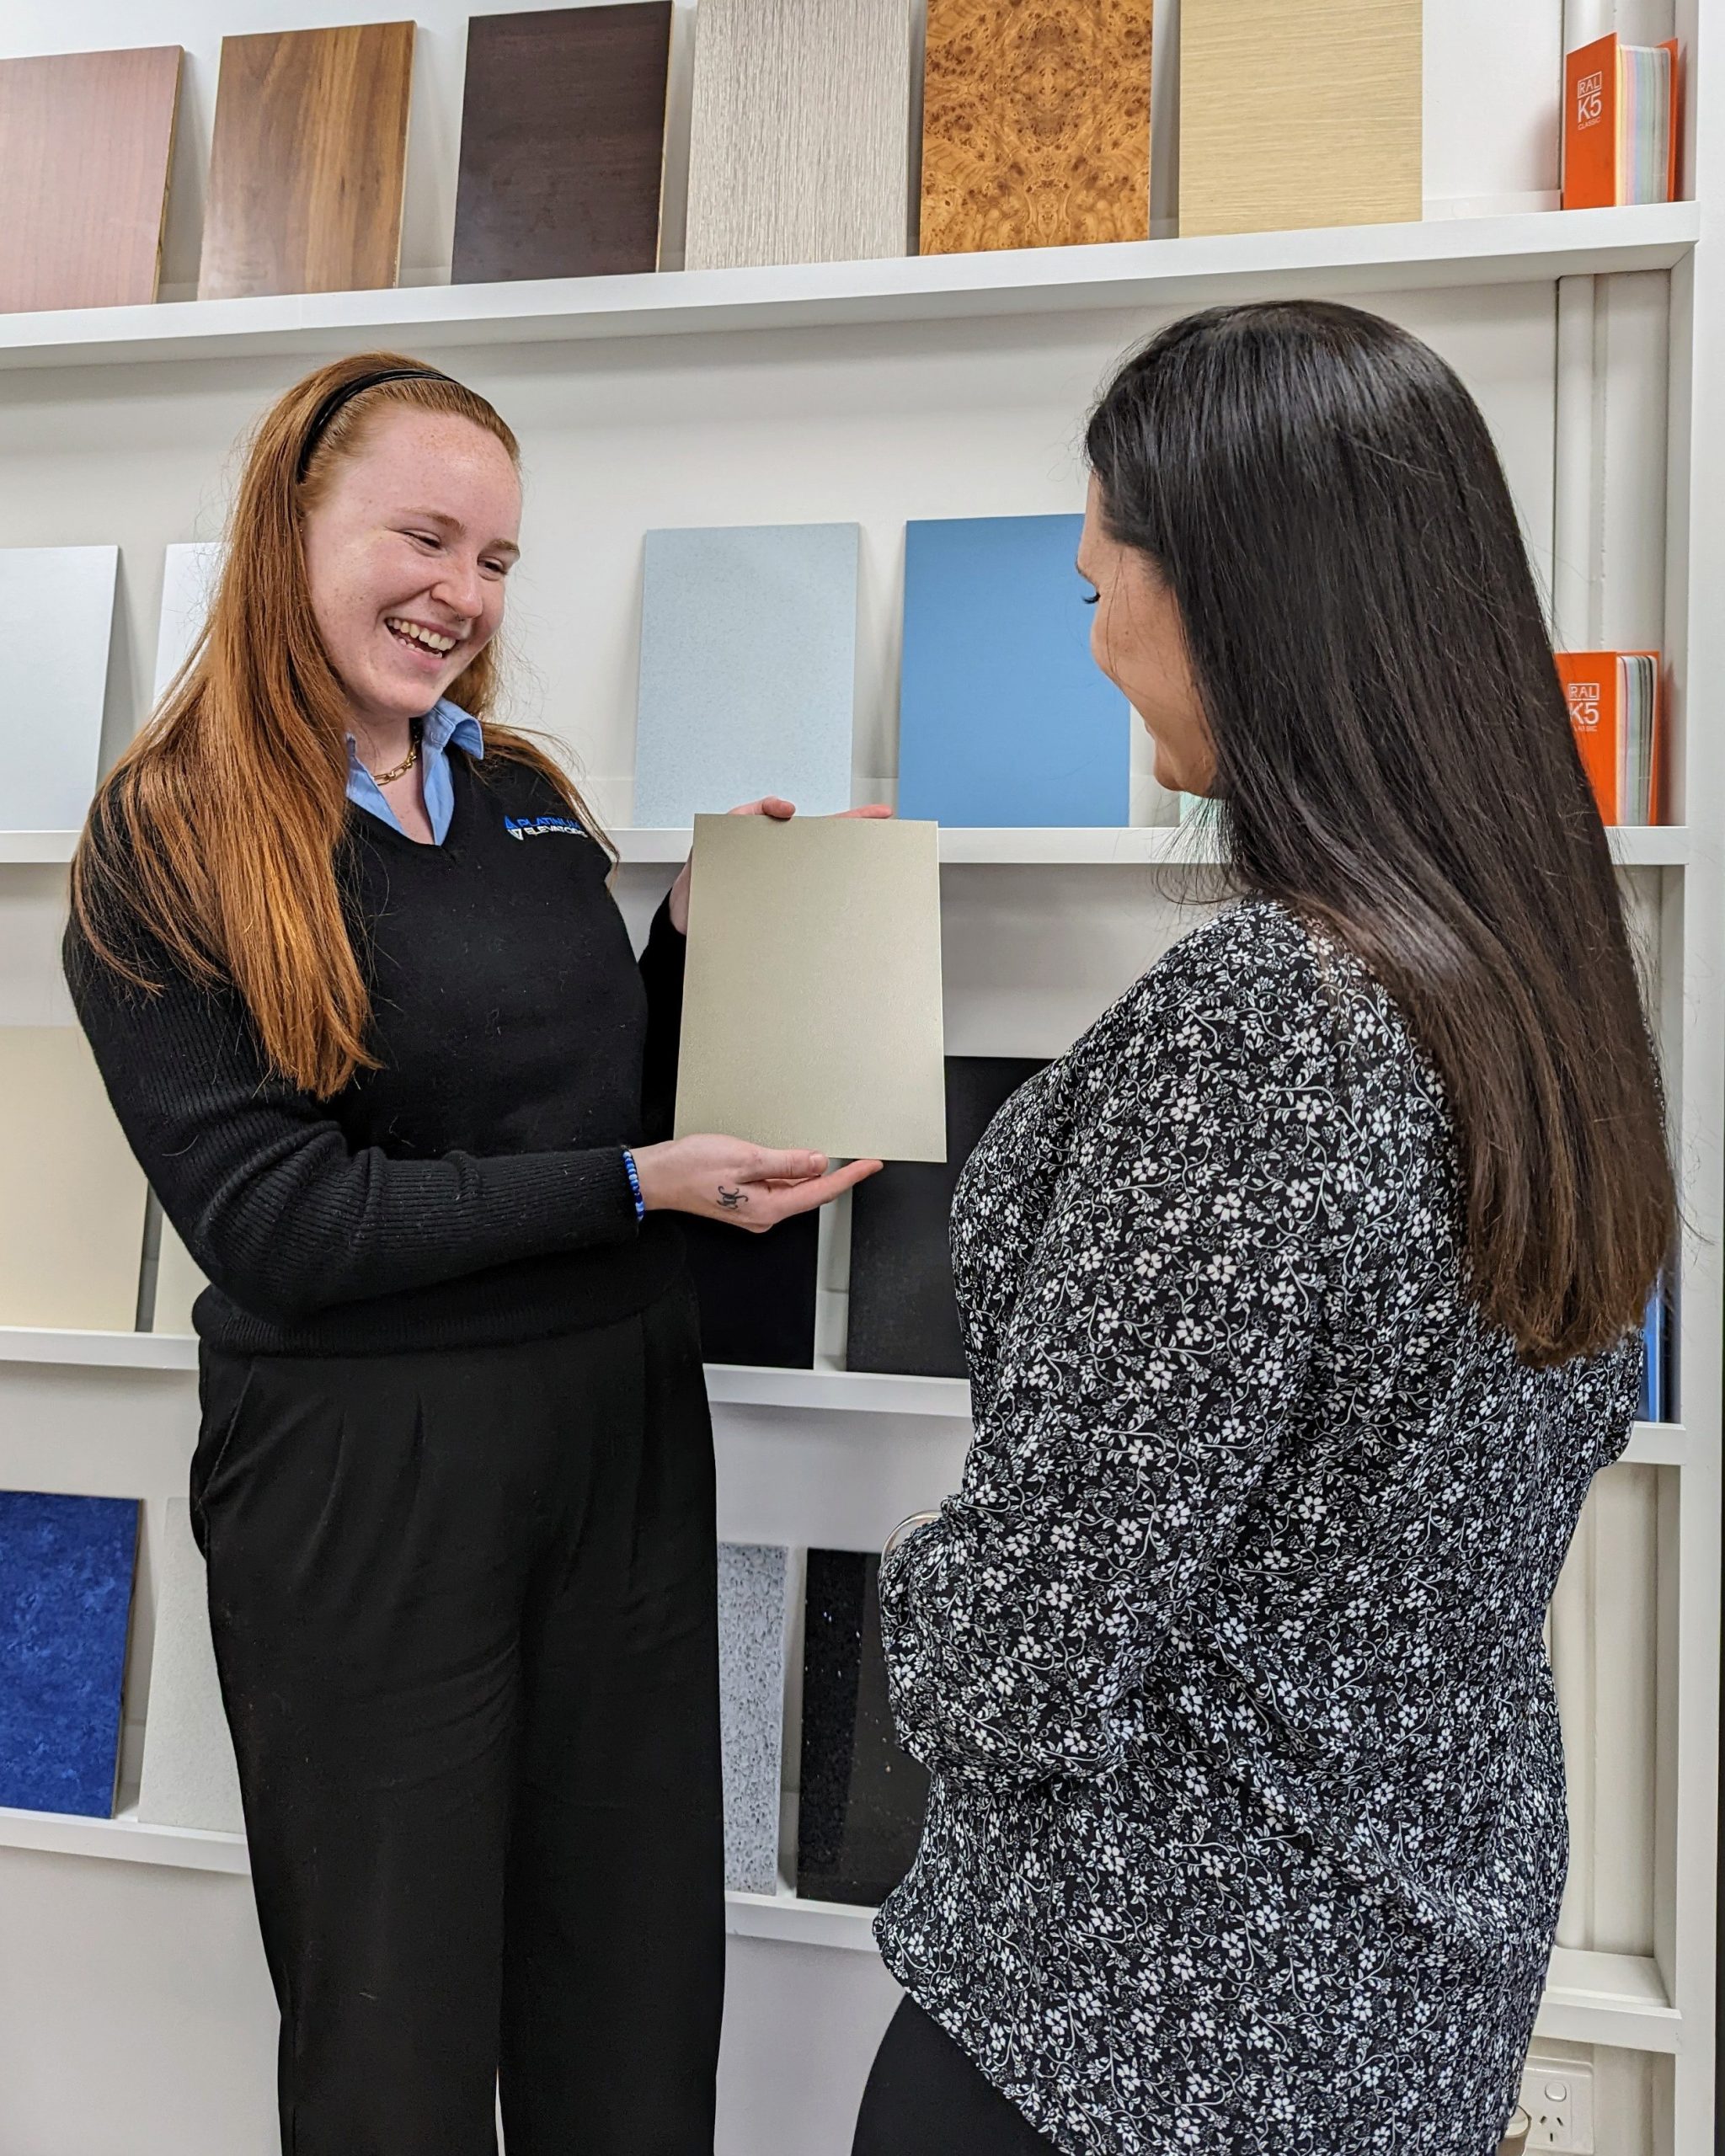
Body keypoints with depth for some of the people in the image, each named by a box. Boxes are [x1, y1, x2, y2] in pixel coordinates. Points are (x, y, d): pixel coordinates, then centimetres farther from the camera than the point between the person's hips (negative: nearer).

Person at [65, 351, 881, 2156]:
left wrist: (699, 924, -1)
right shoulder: (163, 846, -8)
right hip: (361, 1469, -5)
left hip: (621, 1419, 5)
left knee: (635, 1977, 17)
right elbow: (276, 1221, -16)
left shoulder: (526, 800, 9)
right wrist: (643, 1186, -19)